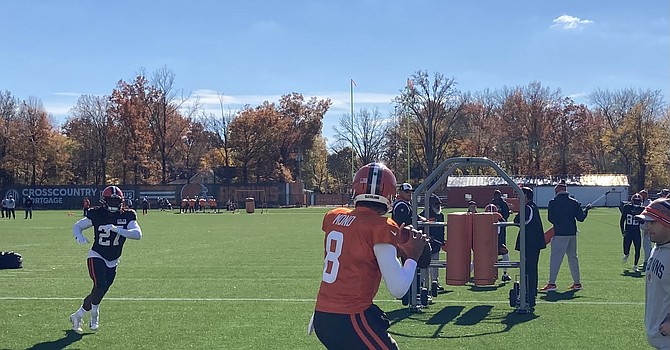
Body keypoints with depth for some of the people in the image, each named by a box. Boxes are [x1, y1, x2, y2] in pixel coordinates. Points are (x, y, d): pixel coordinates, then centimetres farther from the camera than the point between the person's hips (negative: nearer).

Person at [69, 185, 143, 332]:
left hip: (113, 262, 4)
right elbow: (77, 226, 1)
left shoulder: (127, 216, -7)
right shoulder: (97, 215, -10)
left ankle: (78, 316, 26)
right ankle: (95, 314, 6)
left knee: (100, 292, 8)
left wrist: (118, 230, -35)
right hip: (97, 256, -4)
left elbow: (138, 234, -21)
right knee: (100, 286, -21)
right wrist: (79, 236, -22)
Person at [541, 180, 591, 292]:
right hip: (572, 233, 5)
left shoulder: (553, 202, -6)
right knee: (573, 257, 14)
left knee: (555, 258, -4)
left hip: (559, 234, -5)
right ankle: (577, 283, 18)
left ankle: (552, 283, -8)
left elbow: (550, 218, 0)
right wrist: (586, 210, 23)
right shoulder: (574, 202, 5)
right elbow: (581, 218, 4)